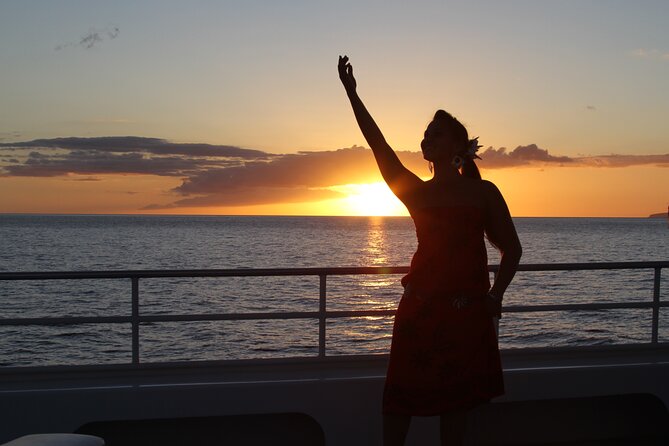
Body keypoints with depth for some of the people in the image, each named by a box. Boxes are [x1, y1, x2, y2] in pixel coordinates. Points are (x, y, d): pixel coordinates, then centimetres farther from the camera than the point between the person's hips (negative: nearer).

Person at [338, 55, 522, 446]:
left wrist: (495, 295, -7)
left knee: (455, 401, 9)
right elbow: (380, 146, -4)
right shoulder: (417, 192, 6)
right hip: (420, 306, 1)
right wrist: (352, 93, -10)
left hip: (468, 311, -1)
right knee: (400, 397, 3)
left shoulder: (484, 192, 3)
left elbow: (512, 248, 5)